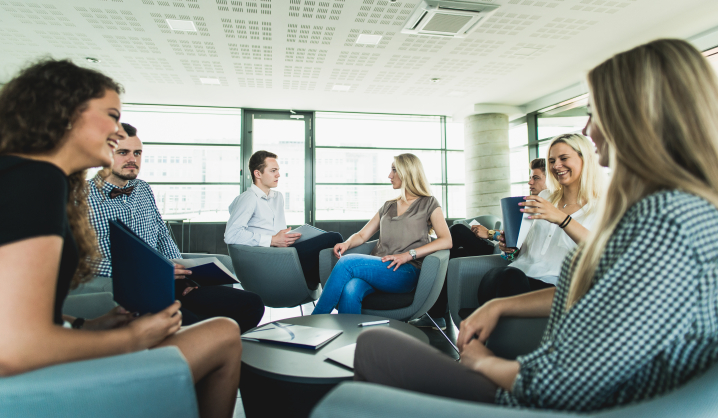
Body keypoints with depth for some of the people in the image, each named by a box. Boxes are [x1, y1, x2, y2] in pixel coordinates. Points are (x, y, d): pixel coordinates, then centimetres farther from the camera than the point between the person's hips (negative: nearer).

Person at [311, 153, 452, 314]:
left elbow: (446, 241, -4)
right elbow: (362, 235, 22)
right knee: (350, 290, -32)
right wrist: (347, 243, -2)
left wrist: (408, 255, -14)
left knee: (347, 262, -27)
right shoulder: (388, 207, 26)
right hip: (377, 268, 4)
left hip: (406, 271, -4)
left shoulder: (428, 204, 10)